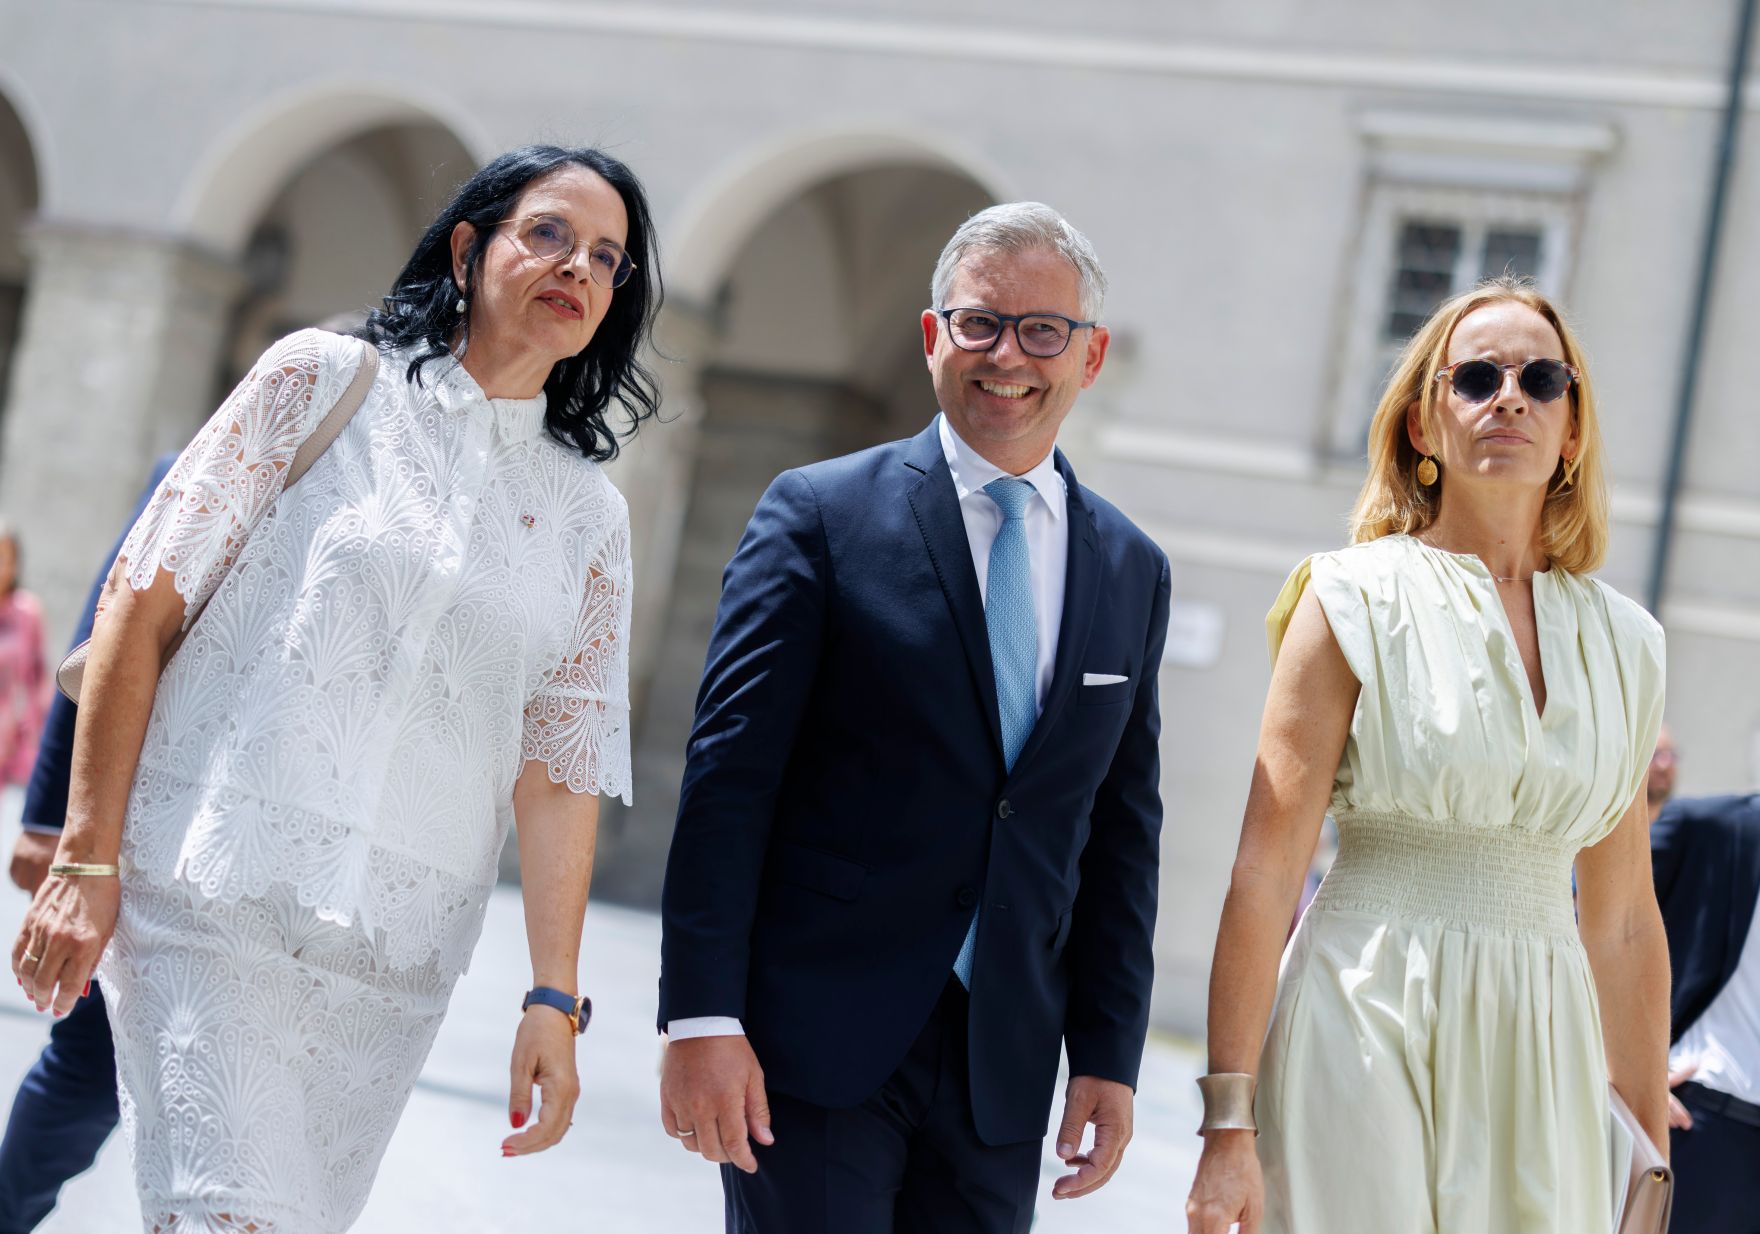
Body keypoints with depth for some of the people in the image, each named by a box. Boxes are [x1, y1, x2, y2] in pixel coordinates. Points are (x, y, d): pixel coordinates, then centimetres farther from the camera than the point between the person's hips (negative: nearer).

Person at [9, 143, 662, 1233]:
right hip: (217, 900, -3)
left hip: (399, 952, 3)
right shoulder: (326, 381, 4)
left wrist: (554, 999, 1)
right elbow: (143, 604, 0)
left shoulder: (590, 514, 12)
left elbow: (561, 765, 9)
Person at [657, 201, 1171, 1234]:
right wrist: (700, 1018, -14)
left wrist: (1110, 1057, 6)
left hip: (1004, 1071, 4)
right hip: (817, 1041, -4)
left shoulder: (1133, 572, 10)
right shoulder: (822, 514, -3)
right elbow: (728, 779, -7)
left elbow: (1123, 833, 11)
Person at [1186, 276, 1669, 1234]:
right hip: (1367, 1030, -4)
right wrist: (1227, 1124, -14)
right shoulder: (1356, 598, -2)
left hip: (1542, 1053, 4)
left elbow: (1625, 922, 14)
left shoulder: (1621, 641, 10)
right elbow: (1263, 873, -8)